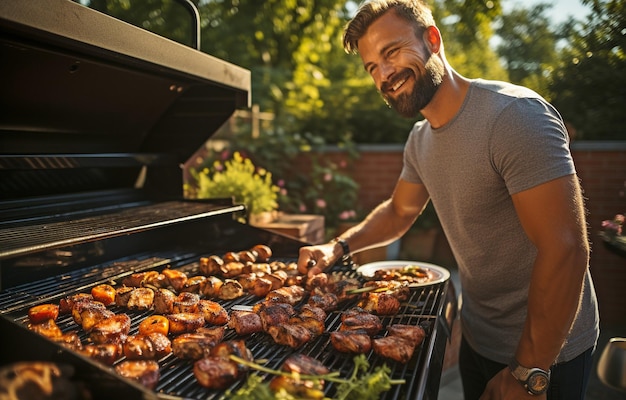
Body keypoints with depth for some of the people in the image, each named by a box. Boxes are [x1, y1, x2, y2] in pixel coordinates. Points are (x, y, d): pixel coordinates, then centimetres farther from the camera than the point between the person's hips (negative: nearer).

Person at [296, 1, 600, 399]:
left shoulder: (513, 113, -26)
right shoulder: (420, 140, 0)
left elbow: (565, 250, -29)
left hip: (545, 350, -7)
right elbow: (399, 212, 14)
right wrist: (338, 247, -2)